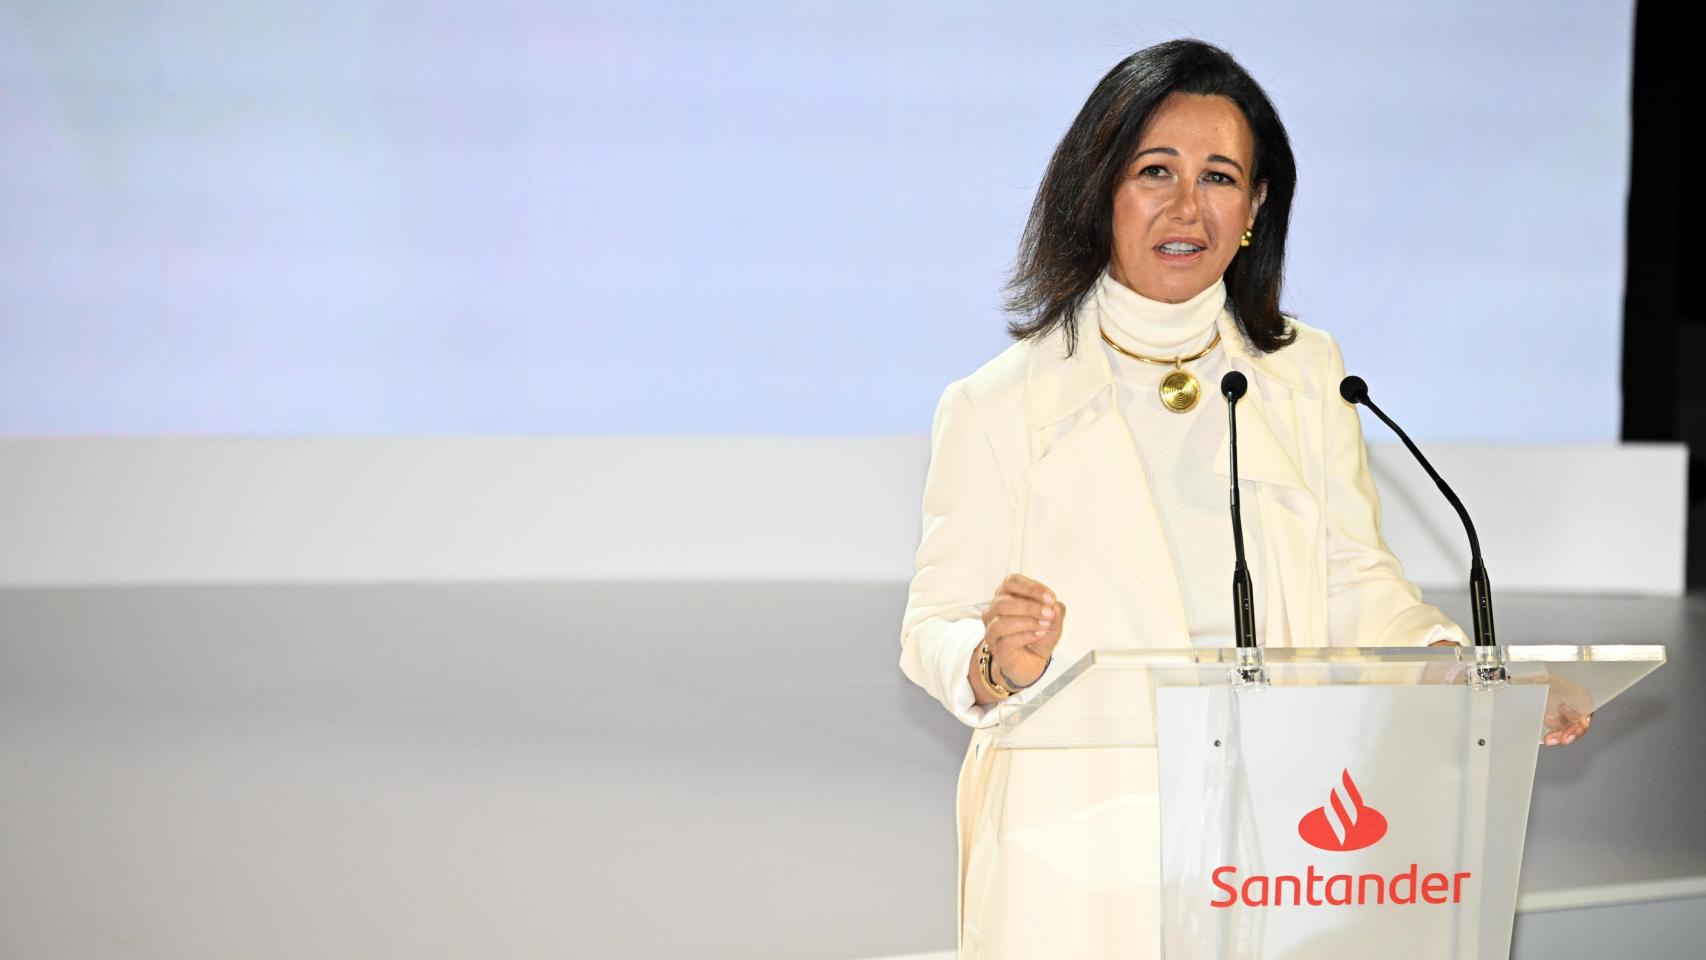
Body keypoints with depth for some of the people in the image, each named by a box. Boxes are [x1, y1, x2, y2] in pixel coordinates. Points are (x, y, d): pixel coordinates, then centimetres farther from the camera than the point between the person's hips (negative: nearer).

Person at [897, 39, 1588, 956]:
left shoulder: (1306, 378, 11)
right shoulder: (998, 407, -1)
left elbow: (1357, 587, 11)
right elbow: (934, 630, 0)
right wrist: (997, 665, -23)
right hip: (1077, 839, -2)